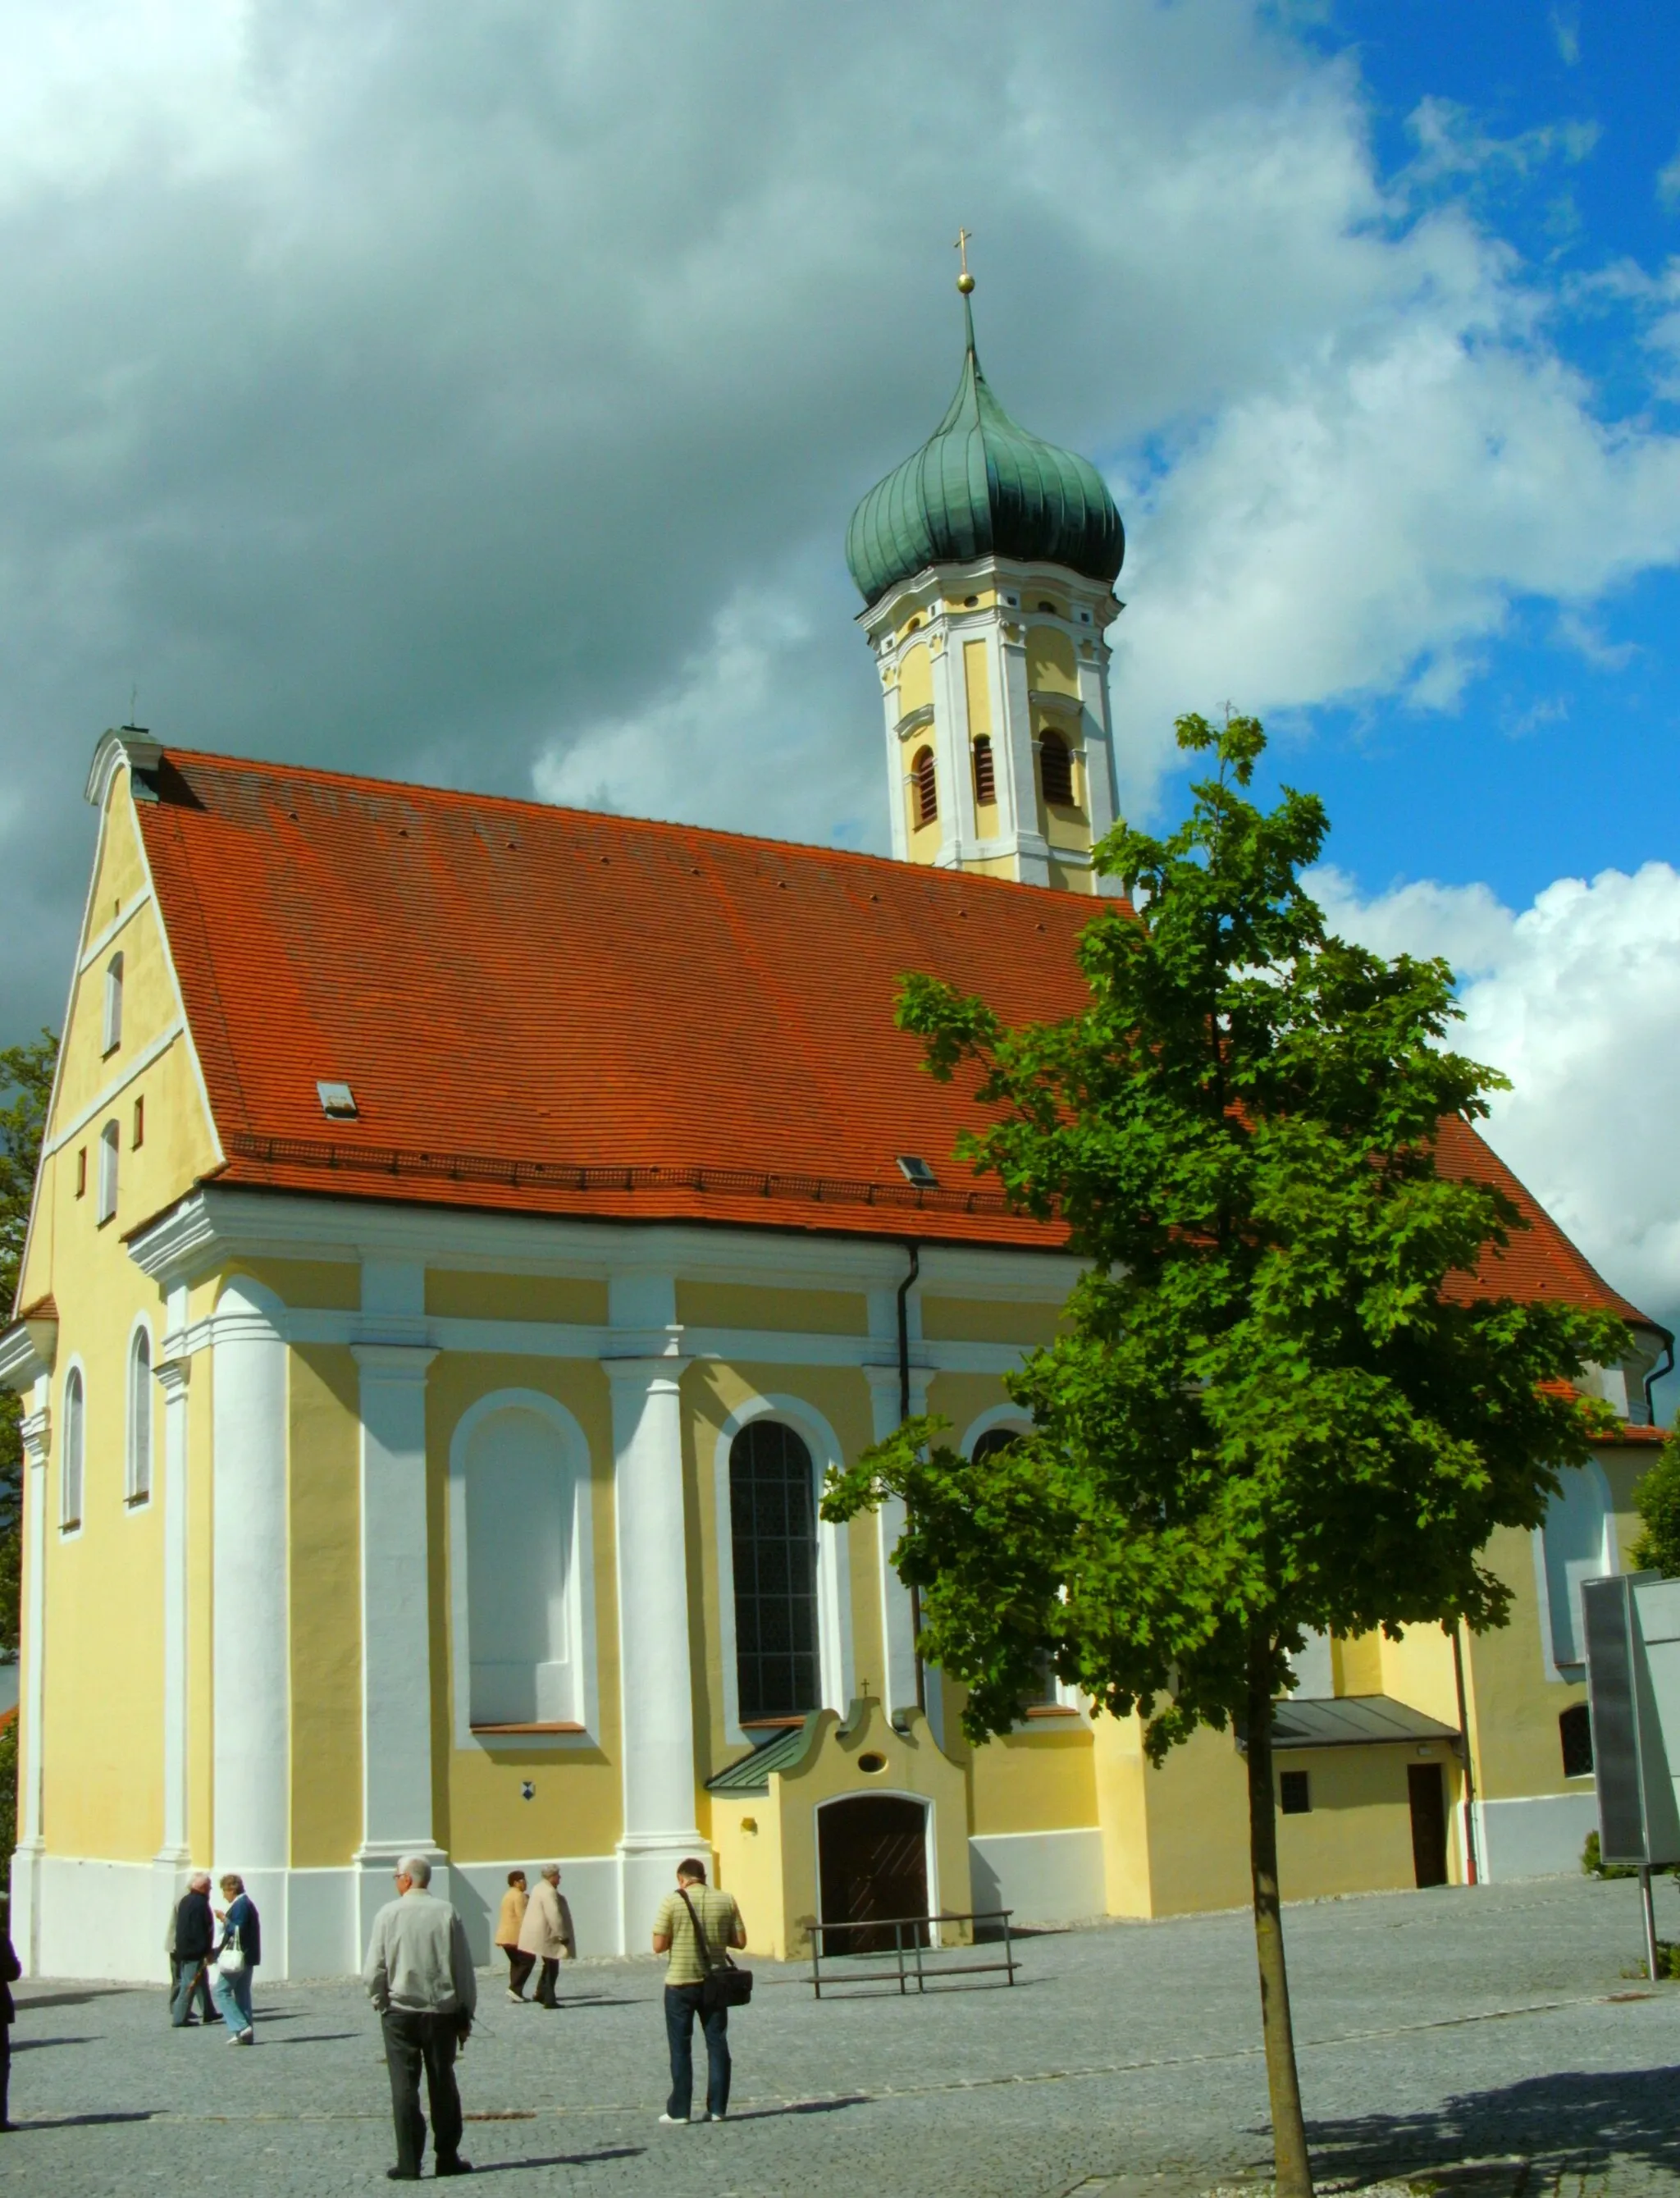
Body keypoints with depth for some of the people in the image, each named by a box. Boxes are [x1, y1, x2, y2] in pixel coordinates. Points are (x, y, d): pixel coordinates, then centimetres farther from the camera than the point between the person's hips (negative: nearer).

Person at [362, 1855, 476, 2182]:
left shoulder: (388, 1914, -7)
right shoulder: (447, 1913, -4)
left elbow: (373, 1971, -8)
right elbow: (463, 1968, 0)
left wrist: (381, 2002, 10)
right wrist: (465, 2014, 9)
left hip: (400, 2012, -2)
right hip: (442, 2012, 2)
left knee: (404, 2087, 4)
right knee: (443, 2085, 12)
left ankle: (409, 2164, 3)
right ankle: (448, 2158, 15)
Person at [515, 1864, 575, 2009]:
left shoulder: (541, 1888, 13)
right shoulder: (549, 1892, -21)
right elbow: (554, 1916, -26)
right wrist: (562, 1935, -21)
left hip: (539, 1933, 10)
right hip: (546, 1935, -10)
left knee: (550, 1966, 20)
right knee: (552, 1968, -1)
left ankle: (541, 1994, 23)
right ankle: (549, 2000, 1)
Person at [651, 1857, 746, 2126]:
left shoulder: (672, 1901, -9)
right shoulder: (725, 1900, 0)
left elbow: (659, 1945, -10)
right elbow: (740, 1941, 1)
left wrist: (677, 1938, 9)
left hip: (680, 1983, -2)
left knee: (680, 2047, 6)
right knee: (717, 2044, 10)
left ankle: (679, 2110, 8)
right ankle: (717, 2108, 9)